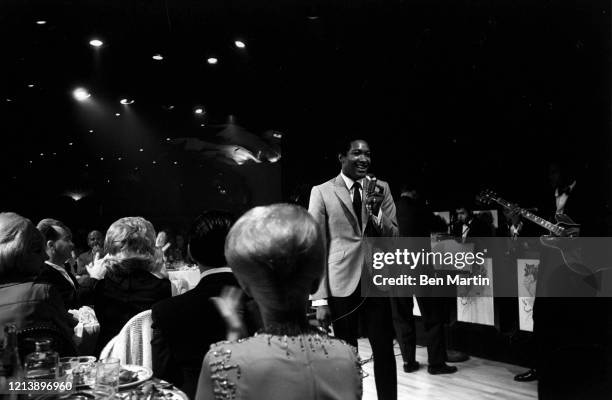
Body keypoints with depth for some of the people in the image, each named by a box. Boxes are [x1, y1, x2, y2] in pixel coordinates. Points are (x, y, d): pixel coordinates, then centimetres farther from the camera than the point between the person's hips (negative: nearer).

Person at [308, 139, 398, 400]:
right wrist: (320, 299, -8)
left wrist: (377, 211, -15)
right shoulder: (322, 192, -4)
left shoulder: (381, 188, 6)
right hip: (341, 285, -2)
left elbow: (394, 237, 4)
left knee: (385, 353, 8)